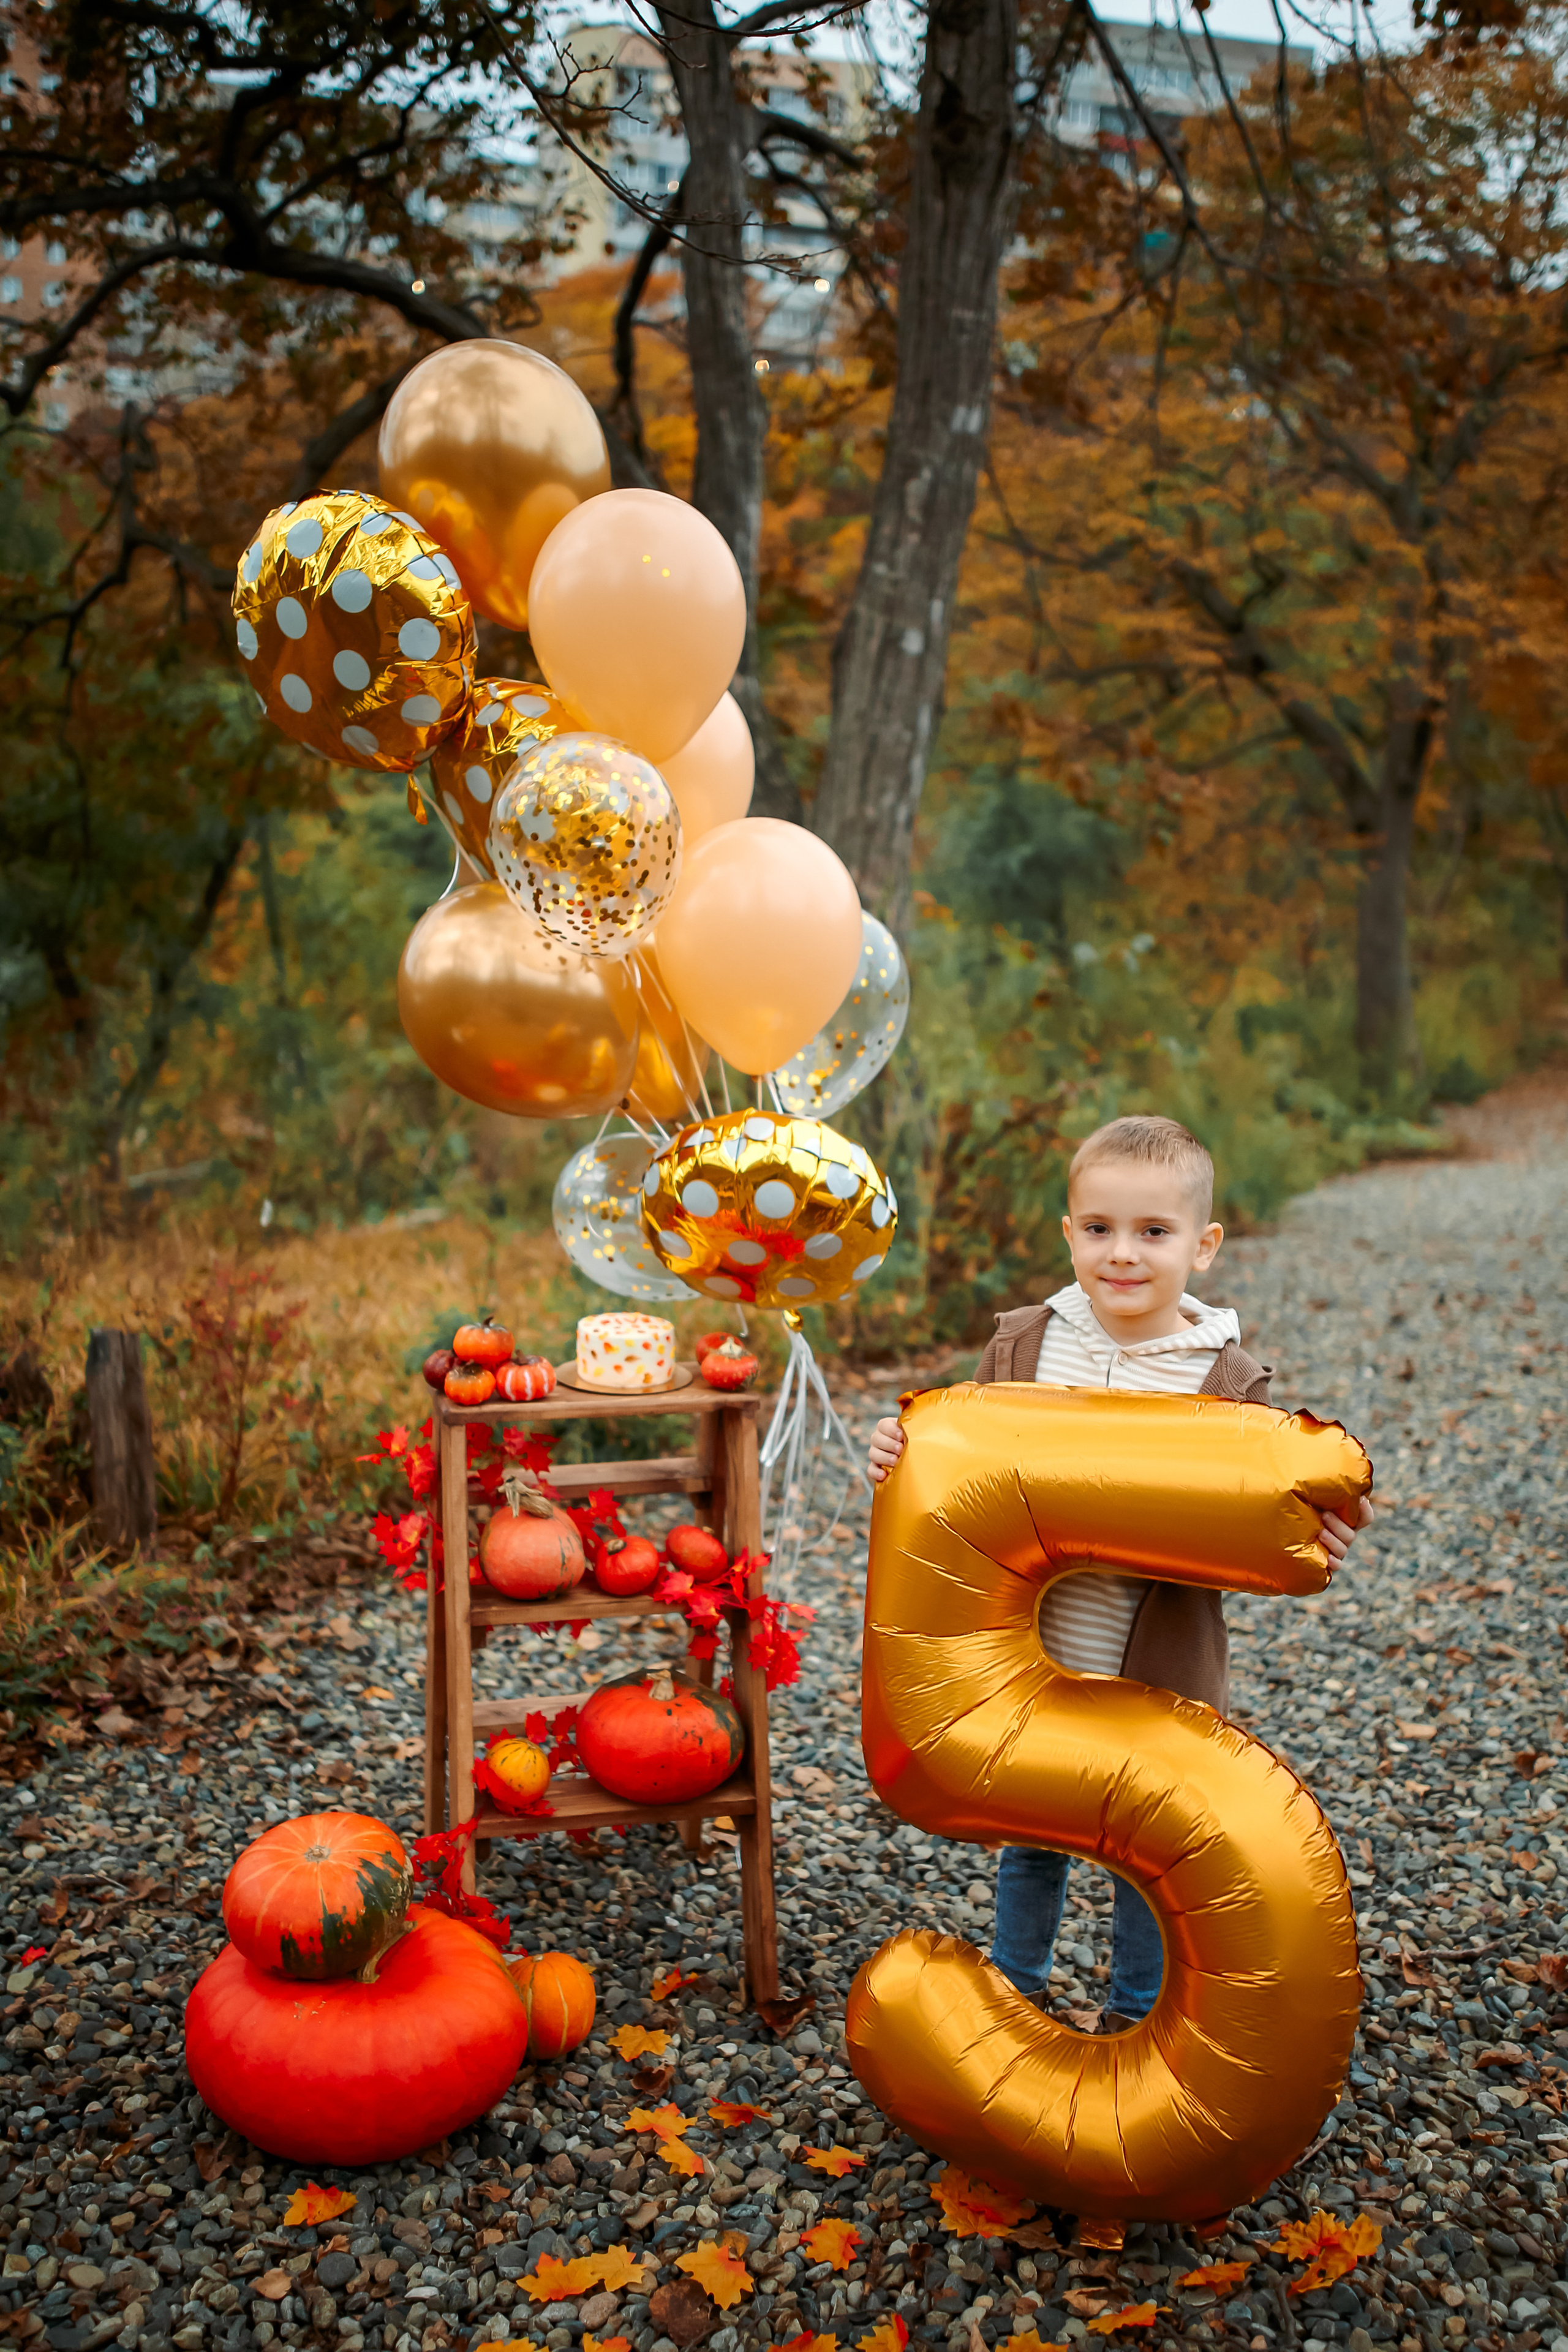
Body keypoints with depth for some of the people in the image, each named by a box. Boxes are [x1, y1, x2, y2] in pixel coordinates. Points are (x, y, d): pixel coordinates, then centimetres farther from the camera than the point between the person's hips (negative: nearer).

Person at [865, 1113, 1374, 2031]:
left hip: (1157, 1681, -2)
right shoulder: (1022, 1345, -5)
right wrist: (908, 1456, -16)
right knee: (1029, 1838, 21)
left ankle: (1136, 2011, 43)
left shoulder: (1230, 1381, -11)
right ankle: (1017, 1990, 47)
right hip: (1029, 1668, 2)